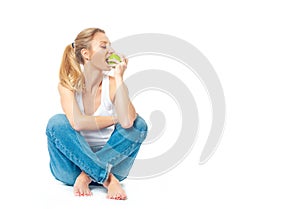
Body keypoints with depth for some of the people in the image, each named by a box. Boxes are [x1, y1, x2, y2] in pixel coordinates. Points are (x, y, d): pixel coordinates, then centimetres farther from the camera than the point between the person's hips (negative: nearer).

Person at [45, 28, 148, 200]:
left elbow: (127, 122, -27)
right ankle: (108, 179, -27)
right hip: (75, 161, -1)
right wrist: (115, 118, -16)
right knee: (57, 122, -26)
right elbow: (77, 123, -27)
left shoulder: (112, 84, -7)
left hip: (109, 159, 1)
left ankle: (87, 176, -23)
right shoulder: (68, 84, -8)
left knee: (139, 124, -18)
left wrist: (119, 77, -22)